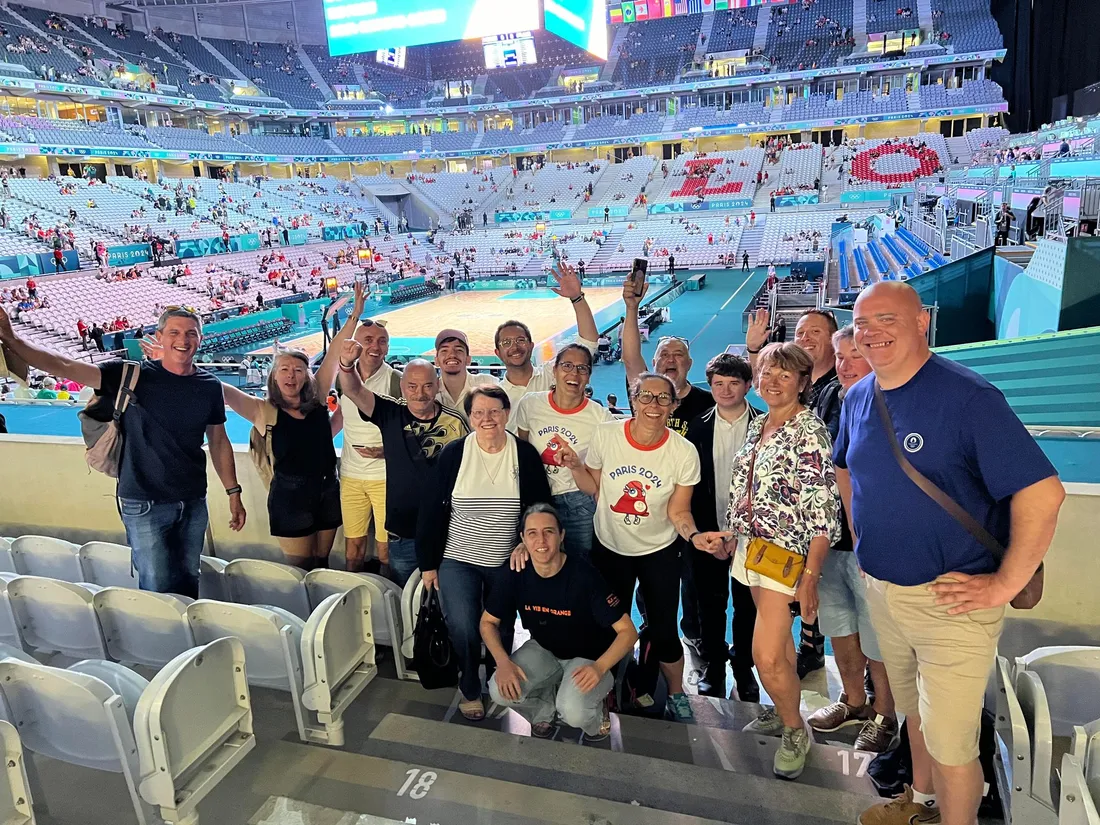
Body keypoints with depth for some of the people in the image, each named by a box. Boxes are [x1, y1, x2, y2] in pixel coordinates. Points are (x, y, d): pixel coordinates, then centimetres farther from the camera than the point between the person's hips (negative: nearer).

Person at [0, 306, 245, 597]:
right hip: (144, 504, -3)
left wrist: (233, 493, 7)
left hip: (194, 503, 3)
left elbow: (218, 441, 8)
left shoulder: (210, 386, 1)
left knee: (188, 581, 16)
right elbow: (65, 368, -15)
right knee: (158, 589, 2)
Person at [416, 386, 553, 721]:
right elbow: (432, 510, -5)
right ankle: (469, 690, 16)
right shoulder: (453, 454, -9)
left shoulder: (525, 454, -7)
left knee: (501, 630, 12)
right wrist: (429, 562, -4)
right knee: (462, 629, -11)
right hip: (457, 559, -1)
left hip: (507, 563, 1)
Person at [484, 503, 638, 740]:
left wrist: (600, 667, -39)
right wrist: (503, 661, -21)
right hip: (543, 650, 4)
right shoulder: (518, 574, -17)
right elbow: (488, 622, -3)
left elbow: (628, 631, -23)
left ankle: (595, 712, 7)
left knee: (572, 712, -31)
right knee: (500, 691, -21)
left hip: (588, 657, -4)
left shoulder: (584, 577, -28)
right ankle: (545, 708, 11)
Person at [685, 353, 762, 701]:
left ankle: (743, 667, 28)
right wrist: (708, 534, -6)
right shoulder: (698, 427, 1)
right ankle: (713, 666, 27)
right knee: (710, 603, 10)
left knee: (747, 604, 9)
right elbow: (690, 484, 0)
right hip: (708, 532, 1)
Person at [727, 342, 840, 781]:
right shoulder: (758, 424, 9)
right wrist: (734, 535, 17)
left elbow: (824, 512, -18)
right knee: (778, 641, 19)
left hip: (786, 555, -7)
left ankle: (795, 730, 17)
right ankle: (782, 712, 37)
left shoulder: (810, 432, -15)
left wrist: (811, 576, -21)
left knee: (767, 656, -8)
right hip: (751, 546, 7)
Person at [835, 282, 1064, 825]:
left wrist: (1005, 585, -20)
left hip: (952, 600, -6)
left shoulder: (968, 396, -20)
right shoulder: (857, 398, 2)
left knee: (949, 739, 3)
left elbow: (1043, 492, -23)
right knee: (913, 710, 26)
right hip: (881, 590, 7)